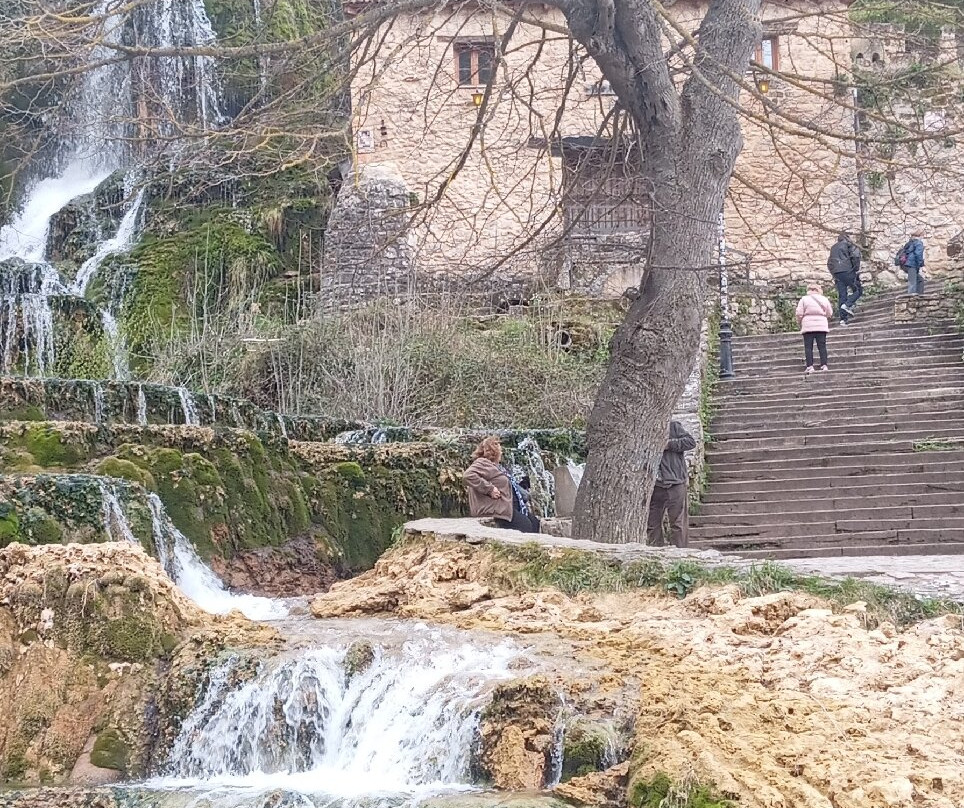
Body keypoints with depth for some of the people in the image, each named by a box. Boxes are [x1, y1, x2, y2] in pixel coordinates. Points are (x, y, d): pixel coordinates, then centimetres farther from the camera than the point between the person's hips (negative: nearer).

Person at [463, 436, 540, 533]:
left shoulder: (495, 466, 23)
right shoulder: (482, 463, -8)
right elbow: (468, 476, -28)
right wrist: (489, 489, -24)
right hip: (495, 507, -11)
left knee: (534, 523, 2)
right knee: (525, 525, -20)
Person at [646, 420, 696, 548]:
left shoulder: (673, 426, 5)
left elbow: (691, 442, -4)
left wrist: (669, 444, -11)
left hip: (675, 484, -4)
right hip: (654, 486, 4)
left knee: (678, 523, -2)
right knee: (652, 524, 5)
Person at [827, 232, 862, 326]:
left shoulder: (833, 248, 25)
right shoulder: (848, 244, 6)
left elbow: (829, 263, 23)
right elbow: (855, 255, -9)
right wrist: (857, 269, -2)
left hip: (835, 272, 6)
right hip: (846, 271, -6)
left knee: (842, 295, 6)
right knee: (858, 290, 5)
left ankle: (843, 318, -1)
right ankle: (847, 305, -18)